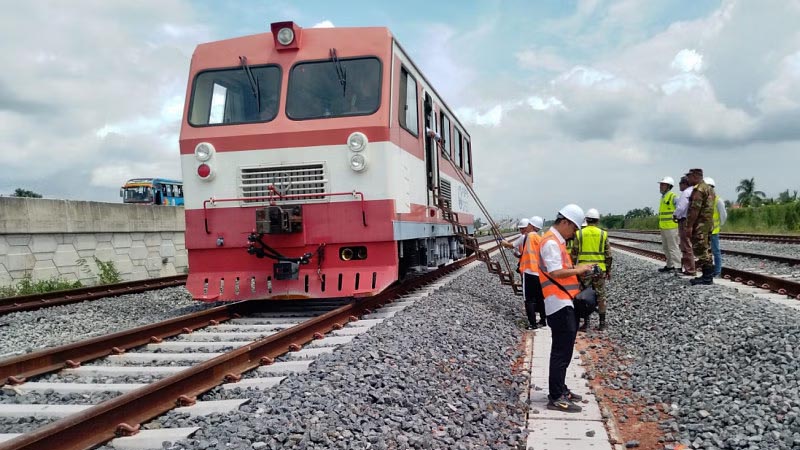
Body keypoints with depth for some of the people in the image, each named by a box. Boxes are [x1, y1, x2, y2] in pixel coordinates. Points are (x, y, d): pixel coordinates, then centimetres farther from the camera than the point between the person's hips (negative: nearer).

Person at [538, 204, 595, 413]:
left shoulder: (557, 241, 18)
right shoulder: (551, 242, -15)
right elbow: (555, 273, -24)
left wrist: (578, 271, 8)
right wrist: (577, 270, -15)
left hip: (566, 303, 11)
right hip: (559, 304, -11)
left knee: (564, 349, 17)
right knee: (562, 352, -7)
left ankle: (560, 389, 27)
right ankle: (556, 398, -2)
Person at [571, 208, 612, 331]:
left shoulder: (579, 234, -1)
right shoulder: (603, 234, 0)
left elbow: (574, 253, 0)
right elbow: (608, 254, 2)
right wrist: (608, 270, 11)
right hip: (599, 270, 1)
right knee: (600, 296, 9)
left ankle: (586, 323, 7)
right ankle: (602, 323, 13)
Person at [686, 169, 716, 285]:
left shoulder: (698, 189, -15)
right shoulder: (709, 188, 19)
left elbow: (695, 209, -22)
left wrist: (690, 225, -21)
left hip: (700, 224, -10)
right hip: (708, 223, 10)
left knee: (701, 250, -8)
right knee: (706, 250, 12)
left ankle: (707, 277, -8)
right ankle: (708, 276, 16)